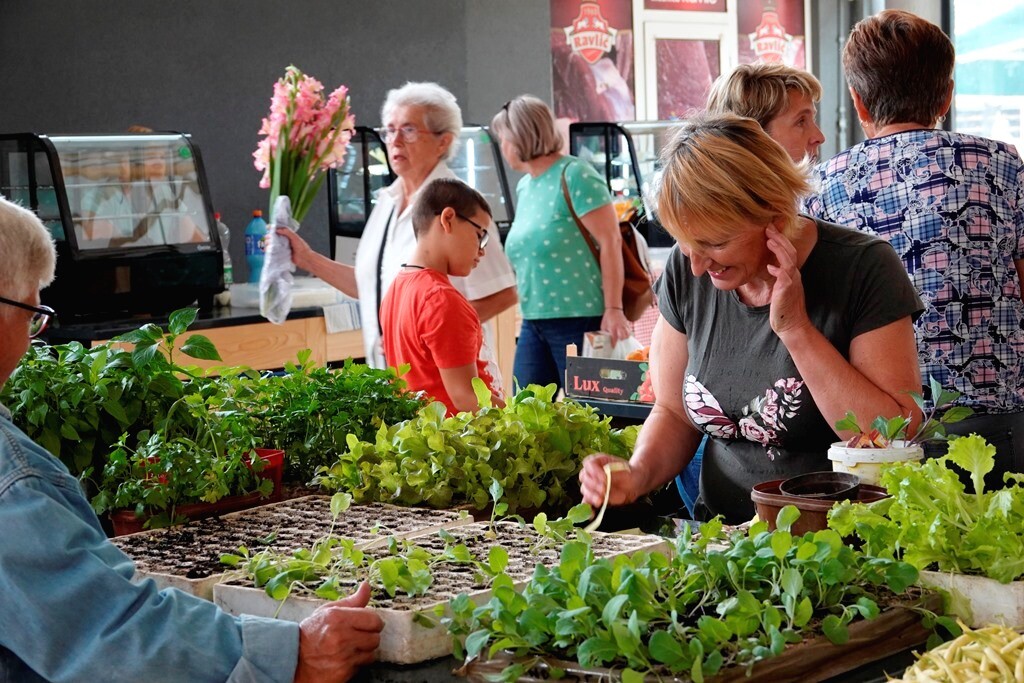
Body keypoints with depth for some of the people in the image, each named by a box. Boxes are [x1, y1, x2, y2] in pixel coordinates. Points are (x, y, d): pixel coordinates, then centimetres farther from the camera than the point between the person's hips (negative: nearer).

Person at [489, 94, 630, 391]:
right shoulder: (524, 187, 15)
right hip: (534, 323, 8)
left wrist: (614, 310, -19)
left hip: (580, 321, -8)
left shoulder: (575, 176, -9)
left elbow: (610, 242, -15)